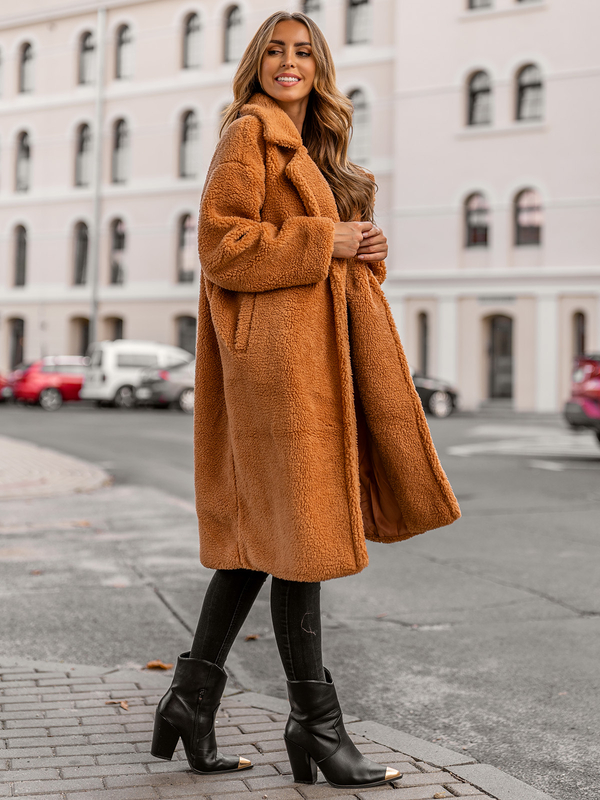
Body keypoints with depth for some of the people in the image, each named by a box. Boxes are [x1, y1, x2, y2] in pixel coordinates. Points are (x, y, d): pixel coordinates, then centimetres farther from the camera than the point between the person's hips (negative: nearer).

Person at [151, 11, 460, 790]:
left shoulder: (312, 149, 24)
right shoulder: (249, 135, -4)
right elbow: (222, 244, -14)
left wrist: (365, 247, 5)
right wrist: (324, 240, -14)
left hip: (318, 344, 10)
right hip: (276, 348, -9)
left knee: (261, 531, 10)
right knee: (298, 530, -5)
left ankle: (191, 701, 19)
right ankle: (316, 726, 4)